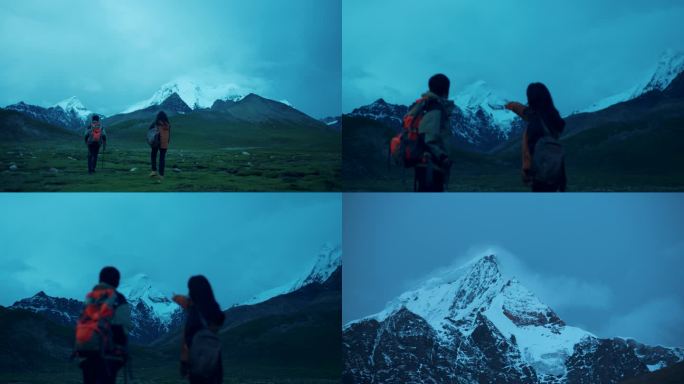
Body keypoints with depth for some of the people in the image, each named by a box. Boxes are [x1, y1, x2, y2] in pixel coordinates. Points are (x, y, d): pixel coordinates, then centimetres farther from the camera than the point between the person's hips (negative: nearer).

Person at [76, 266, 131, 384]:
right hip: (107, 352, -6)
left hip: (85, 348, 6)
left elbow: (82, 323, 15)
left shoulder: (90, 298, 16)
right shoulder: (117, 299, -3)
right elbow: (121, 327, -9)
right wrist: (124, 352, -1)